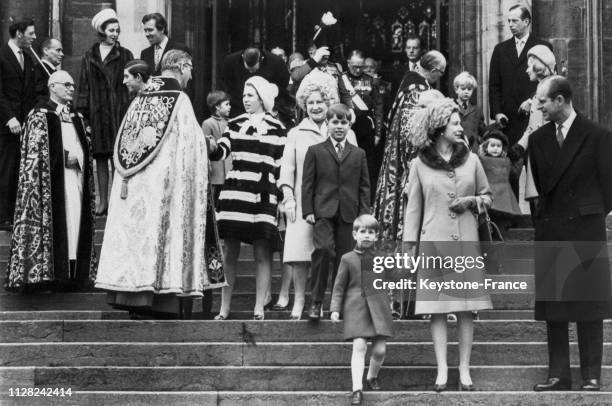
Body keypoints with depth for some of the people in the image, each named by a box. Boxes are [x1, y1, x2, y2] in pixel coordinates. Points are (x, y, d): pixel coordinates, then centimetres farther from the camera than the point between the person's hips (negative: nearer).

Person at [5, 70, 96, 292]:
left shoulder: (77, 118, 20)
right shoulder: (40, 115, -1)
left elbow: (85, 147, 22)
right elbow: (35, 151, -7)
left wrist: (77, 158, 4)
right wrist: (64, 157, -13)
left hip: (76, 176, 6)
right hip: (52, 180, -6)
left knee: (75, 222, 1)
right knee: (54, 222, -11)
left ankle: (74, 272, 3)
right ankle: (47, 273, -8)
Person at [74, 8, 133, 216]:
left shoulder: (125, 55, 4)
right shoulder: (89, 57, 10)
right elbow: (83, 86, 9)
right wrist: (81, 111, 1)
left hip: (119, 111, -2)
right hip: (97, 112, 2)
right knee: (100, 156, 6)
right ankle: (103, 201, 12)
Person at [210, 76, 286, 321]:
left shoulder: (276, 129, 7)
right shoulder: (235, 124, 12)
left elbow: (282, 166, 6)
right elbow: (220, 151, -1)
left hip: (263, 197, -2)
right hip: (234, 194, 2)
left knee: (262, 253, -2)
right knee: (230, 253, 3)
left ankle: (259, 307, 5)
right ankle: (224, 308, 8)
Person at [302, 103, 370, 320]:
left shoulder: (358, 154, 15)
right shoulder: (315, 151, 9)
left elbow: (364, 187, 13)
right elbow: (307, 183, 6)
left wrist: (364, 214, 4)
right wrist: (308, 211, -3)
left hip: (348, 214, 3)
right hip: (323, 212, -2)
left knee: (343, 259, 2)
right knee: (323, 249, -21)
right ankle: (316, 301, -12)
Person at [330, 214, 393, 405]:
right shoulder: (347, 259, 4)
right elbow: (339, 287, 5)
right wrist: (335, 309, -3)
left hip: (378, 307, 2)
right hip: (356, 308, -2)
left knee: (380, 349, 1)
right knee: (359, 346, -14)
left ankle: (372, 377, 30)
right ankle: (357, 388, -14)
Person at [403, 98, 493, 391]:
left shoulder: (471, 160, 7)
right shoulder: (420, 164, 3)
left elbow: (487, 197, 15)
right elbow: (413, 207, 6)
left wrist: (472, 201, -7)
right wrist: (410, 246, 1)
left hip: (466, 241, 1)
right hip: (433, 242, -1)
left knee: (465, 308, 0)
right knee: (437, 308, -2)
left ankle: (464, 369, 5)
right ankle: (442, 370, 1)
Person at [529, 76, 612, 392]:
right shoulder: (538, 139, 9)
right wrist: (547, 211, 11)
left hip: (585, 228, -4)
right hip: (549, 230, 4)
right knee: (552, 306, 5)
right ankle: (558, 375, 10)